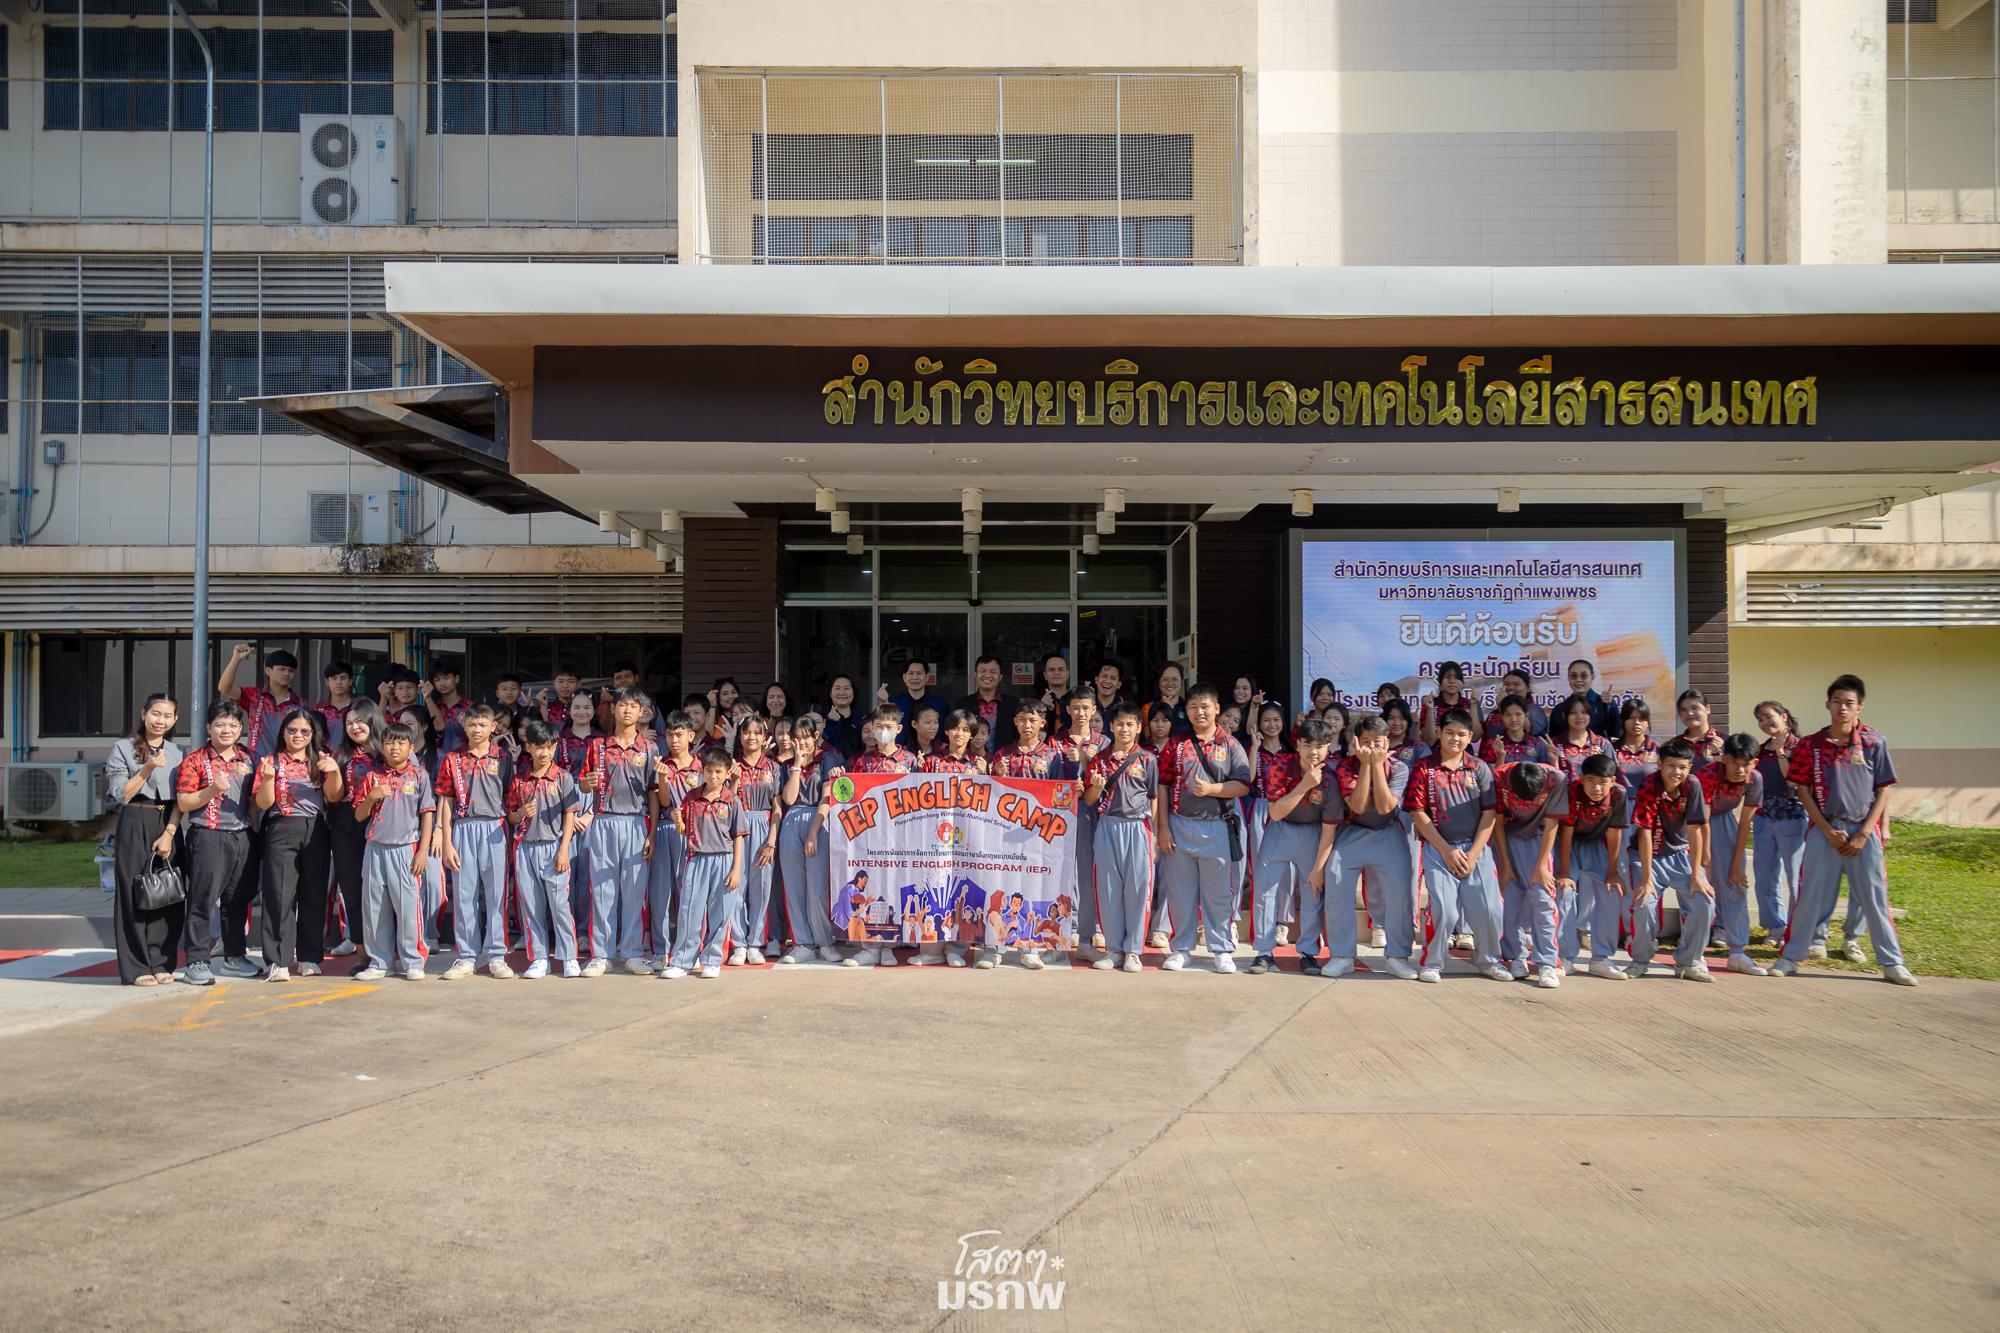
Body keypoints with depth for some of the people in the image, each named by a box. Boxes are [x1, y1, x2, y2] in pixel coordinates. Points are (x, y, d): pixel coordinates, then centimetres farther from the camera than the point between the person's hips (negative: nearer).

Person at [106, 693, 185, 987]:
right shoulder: (123, 748, 3)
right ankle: (136, 968, 1)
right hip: (134, 825, -3)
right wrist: (148, 769, -14)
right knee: (134, 894, -3)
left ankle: (161, 963, 9)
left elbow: (180, 800, 7)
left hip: (168, 826, 3)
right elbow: (120, 796, -3)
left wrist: (169, 833, -5)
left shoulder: (177, 753, 13)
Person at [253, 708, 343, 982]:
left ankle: (310, 957, 13)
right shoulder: (272, 761, 7)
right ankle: (277, 961, -5)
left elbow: (334, 797, 2)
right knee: (280, 895, -6)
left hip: (316, 831, 3)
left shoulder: (320, 761, 13)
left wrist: (334, 770, -15)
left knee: (314, 894, 5)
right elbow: (263, 803, 0)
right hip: (282, 830, -2)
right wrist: (268, 777, -17)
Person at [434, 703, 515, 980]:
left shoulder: (502, 758, 6)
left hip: (494, 830, -1)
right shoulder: (452, 759, 8)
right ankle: (466, 956, 12)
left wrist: (510, 836, -2)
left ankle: (496, 955, 8)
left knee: (496, 893, 1)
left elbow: (510, 799, 6)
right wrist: (447, 843, 1)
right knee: (464, 894, 4)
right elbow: (446, 802, 6)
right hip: (462, 829, 1)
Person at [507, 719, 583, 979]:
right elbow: (511, 816, 14)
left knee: (559, 903, -5)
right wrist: (521, 813, -10)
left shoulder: (562, 777, 0)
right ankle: (538, 959, 14)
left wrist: (564, 849, -8)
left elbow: (569, 815, -1)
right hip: (525, 848, 3)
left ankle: (569, 958, 4)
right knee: (531, 904, 6)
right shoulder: (519, 780, 8)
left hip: (553, 847, -3)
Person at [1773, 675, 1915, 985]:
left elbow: (1883, 791, 1)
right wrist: (1829, 832, -6)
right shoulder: (1810, 745, 0)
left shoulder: (1874, 742, 0)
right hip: (1824, 830, 0)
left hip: (1863, 831, 0)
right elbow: (1803, 791, 1)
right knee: (1810, 895, 3)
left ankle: (1892, 963, 13)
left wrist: (1863, 834, -6)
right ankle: (1790, 957, 11)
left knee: (1874, 898, 3)